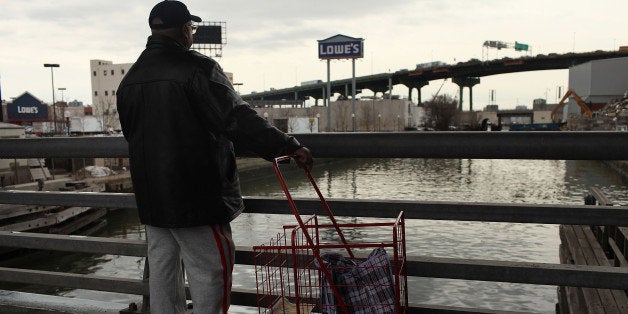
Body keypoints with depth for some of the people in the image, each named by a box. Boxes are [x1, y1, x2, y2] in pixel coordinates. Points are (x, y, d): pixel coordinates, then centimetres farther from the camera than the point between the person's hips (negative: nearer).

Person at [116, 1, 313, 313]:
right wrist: (288, 146, -21)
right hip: (196, 195, -8)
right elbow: (237, 118, -23)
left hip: (150, 196, 8)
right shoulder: (197, 68, -15)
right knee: (209, 270, 2)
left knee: (161, 270, 16)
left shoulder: (130, 79, 11)